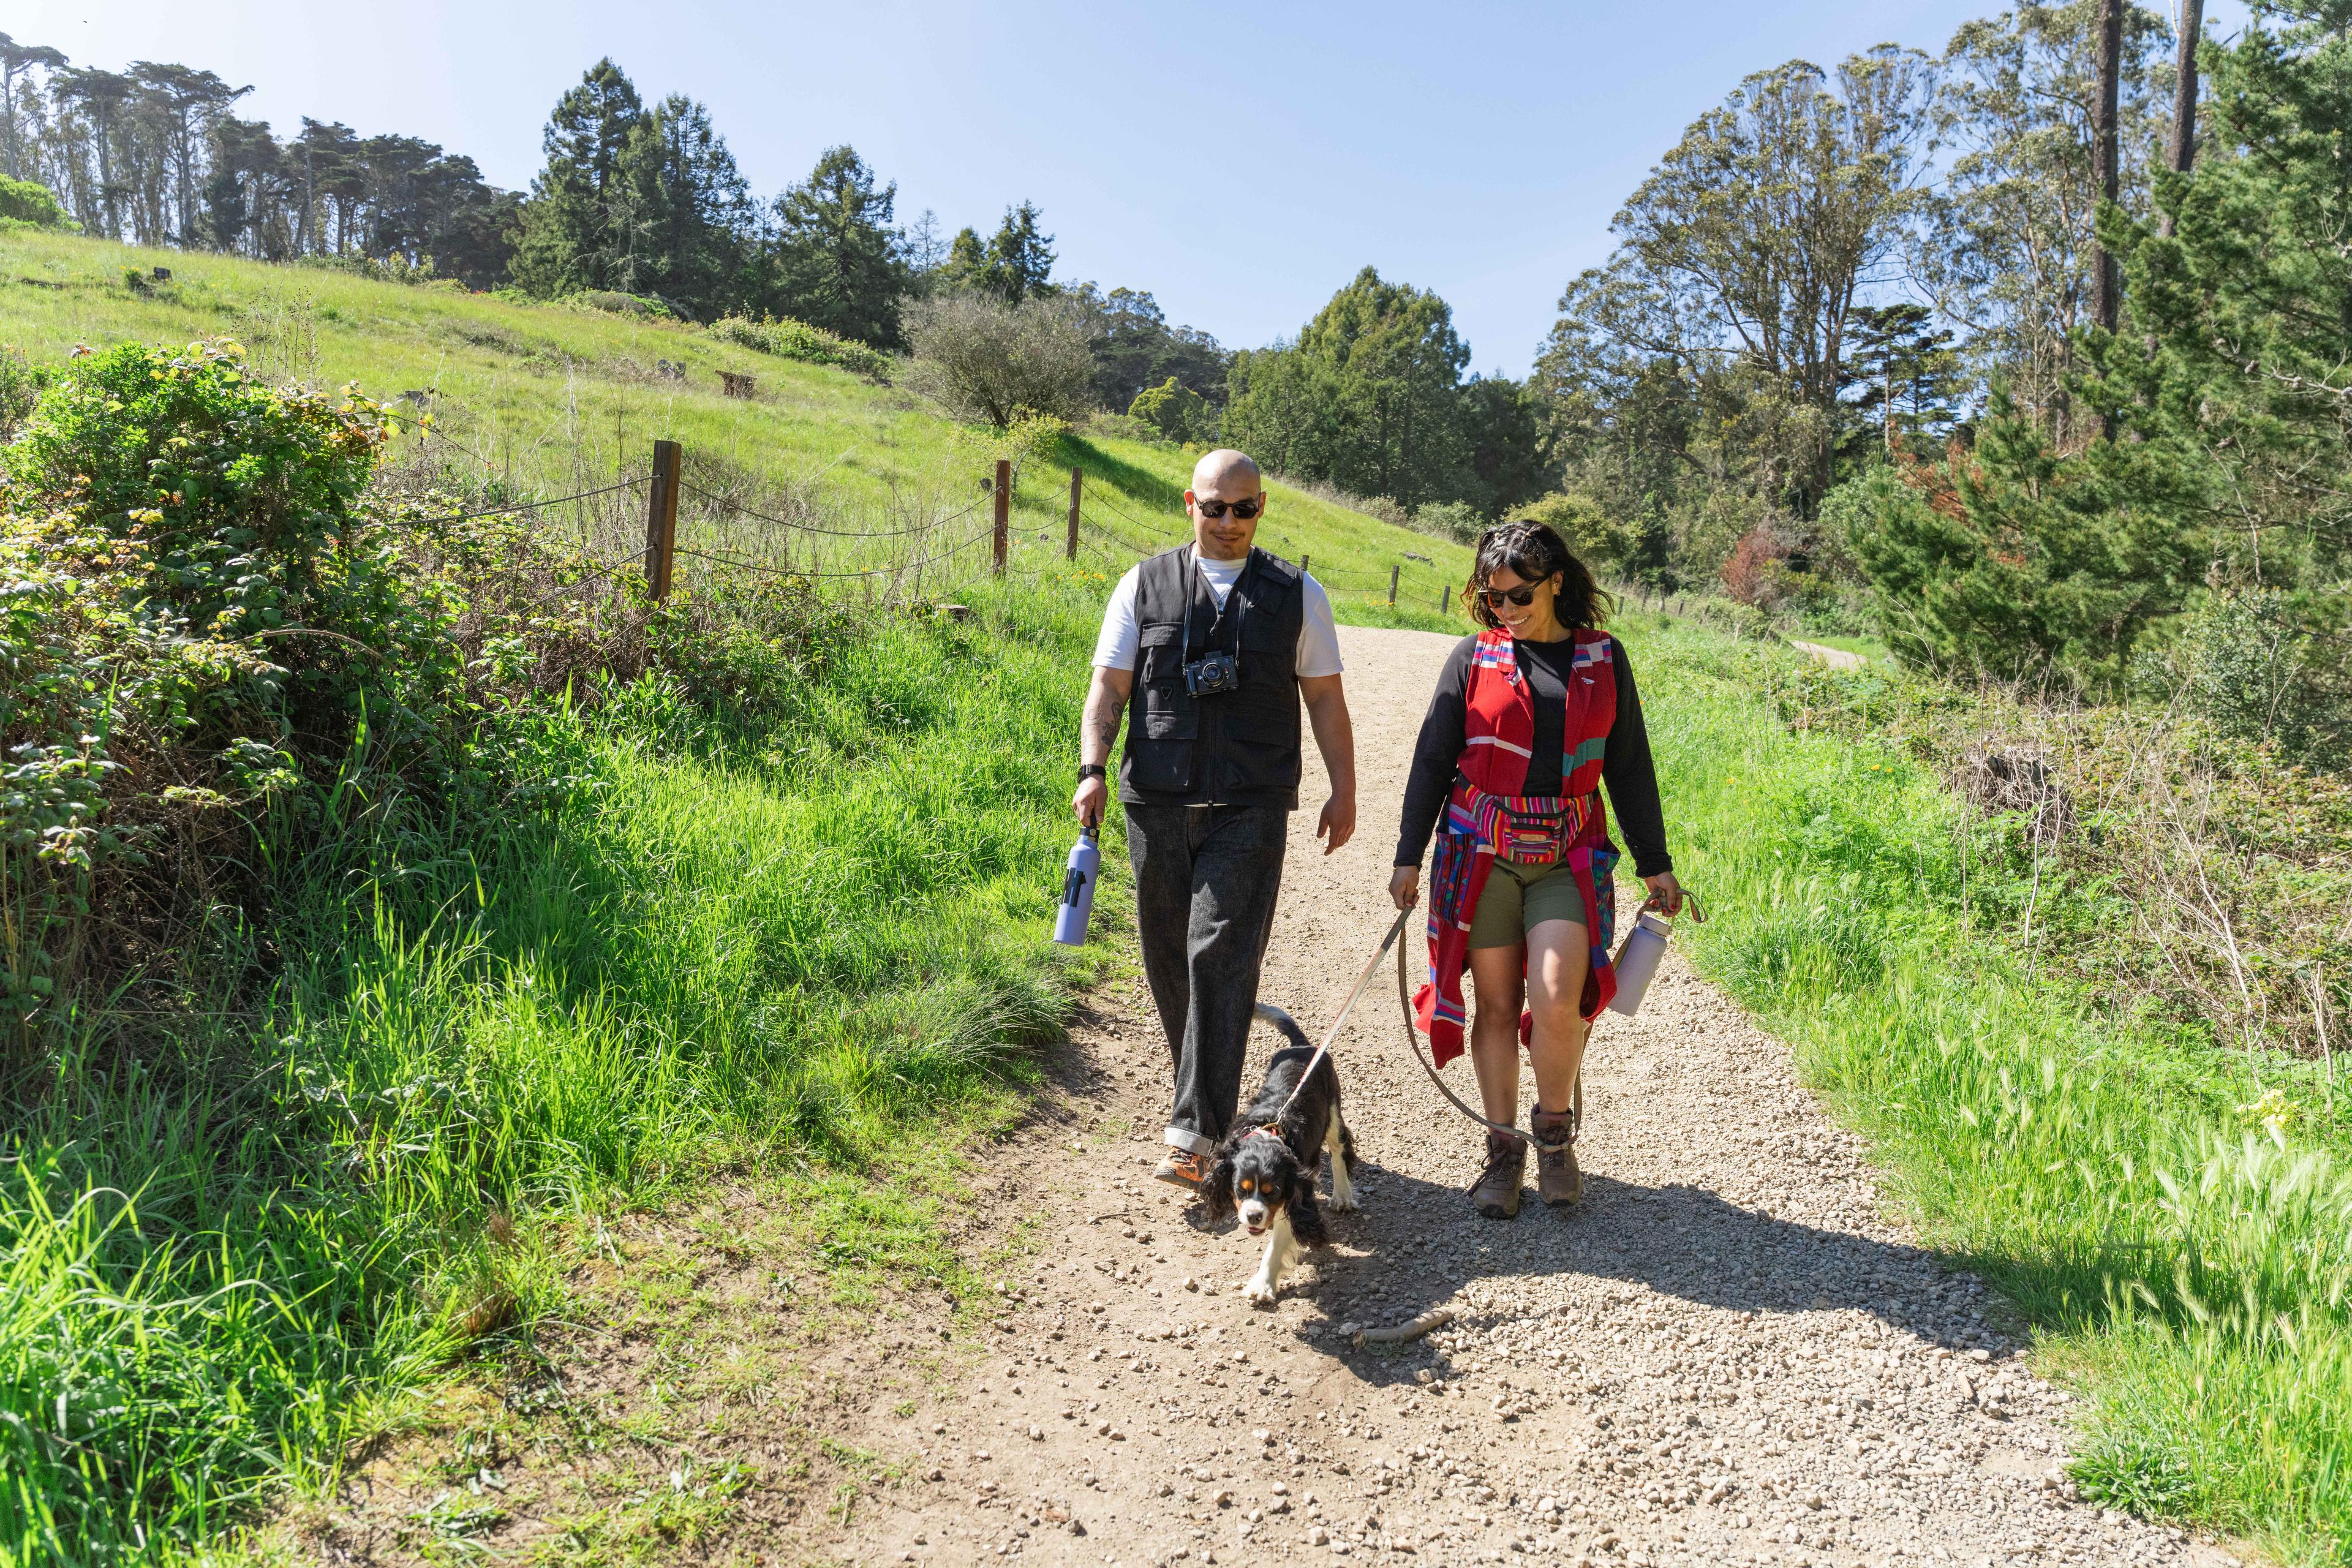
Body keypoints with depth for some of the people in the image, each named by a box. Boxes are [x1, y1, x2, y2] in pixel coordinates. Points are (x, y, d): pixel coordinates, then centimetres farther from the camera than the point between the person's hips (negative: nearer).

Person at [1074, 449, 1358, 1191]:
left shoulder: (1296, 594, 10)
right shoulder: (1144, 586, 10)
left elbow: (1325, 698, 12)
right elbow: (1109, 688, 7)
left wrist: (1344, 792, 8)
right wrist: (1093, 770, -7)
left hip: (1249, 806, -2)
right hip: (1156, 799, 2)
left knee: (1221, 957, -12)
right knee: (1168, 960, 9)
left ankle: (1196, 1134, -11)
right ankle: (1206, 1097, 27)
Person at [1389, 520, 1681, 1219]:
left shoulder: (1604, 657, 8)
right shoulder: (1474, 656, 4)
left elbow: (1630, 768, 13)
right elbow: (1432, 759, 6)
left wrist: (1655, 864, 13)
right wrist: (1408, 855, 3)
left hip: (1568, 857, 0)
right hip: (1483, 853, 0)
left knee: (1556, 1002, -13)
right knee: (1497, 1005, 3)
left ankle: (1556, 1133, 12)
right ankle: (1503, 1151, 18)